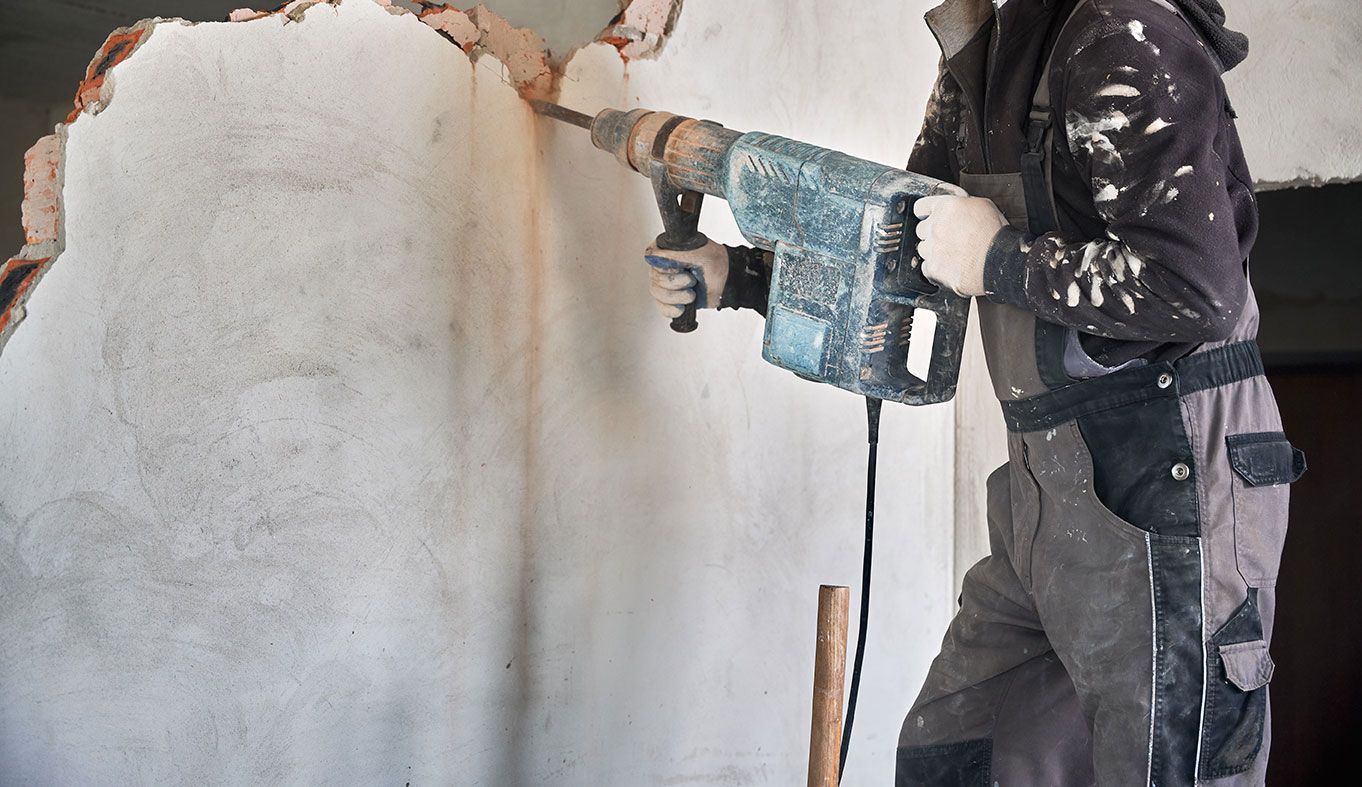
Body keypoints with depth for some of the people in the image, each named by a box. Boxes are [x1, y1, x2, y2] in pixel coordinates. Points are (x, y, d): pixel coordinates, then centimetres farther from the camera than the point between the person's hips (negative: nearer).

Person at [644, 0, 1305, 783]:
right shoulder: (979, 72, 13)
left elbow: (1199, 291, -25)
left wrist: (1002, 260, -16)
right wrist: (733, 275, 16)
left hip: (1169, 492, -9)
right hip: (1051, 487, 10)